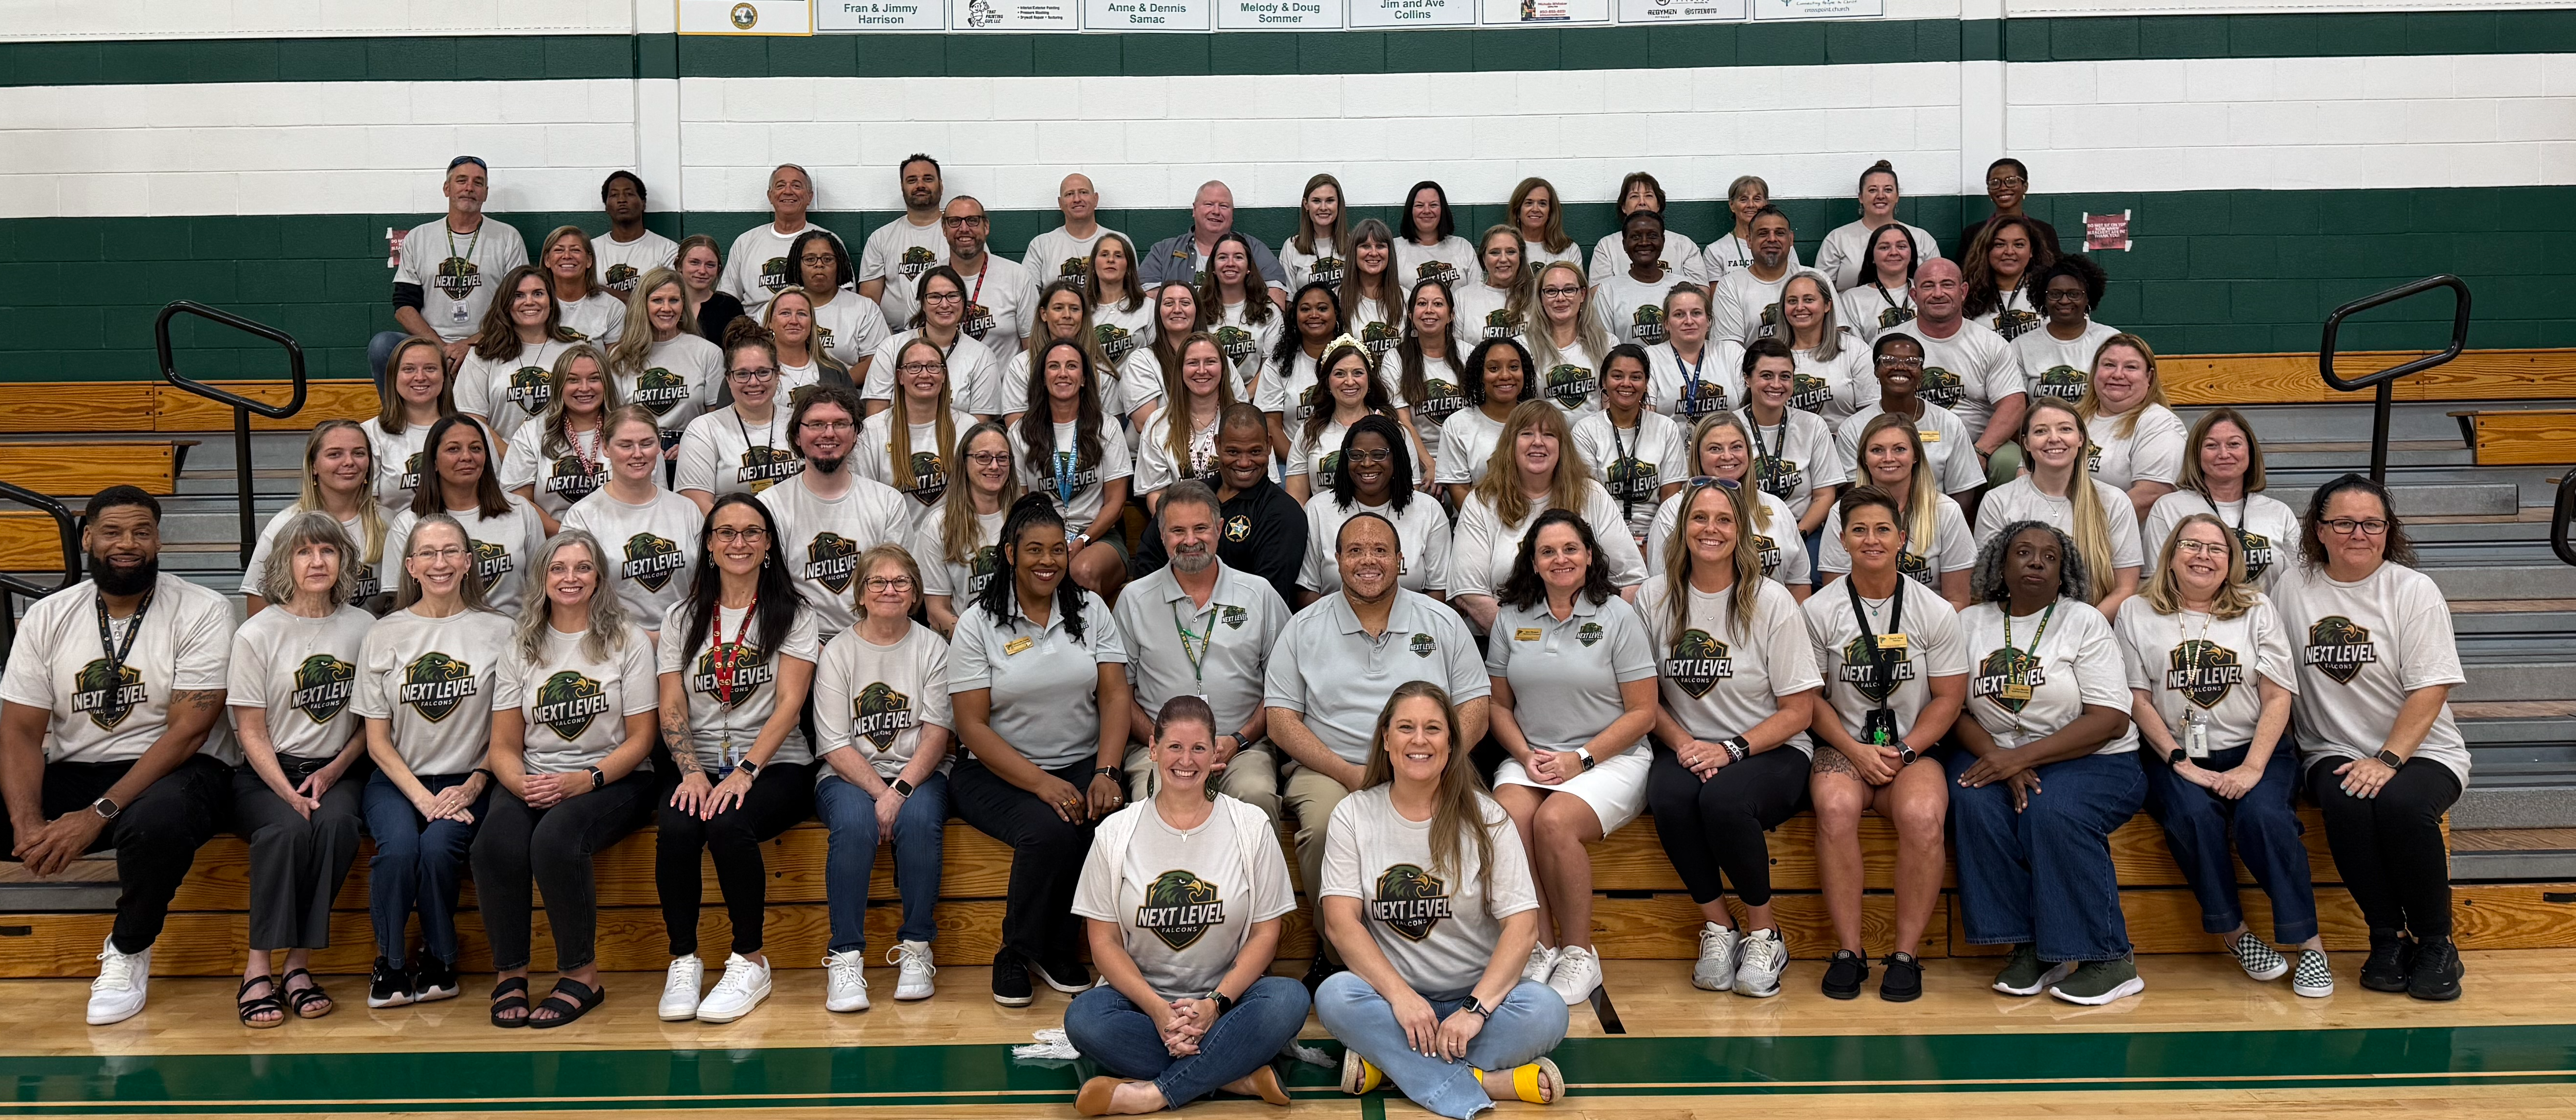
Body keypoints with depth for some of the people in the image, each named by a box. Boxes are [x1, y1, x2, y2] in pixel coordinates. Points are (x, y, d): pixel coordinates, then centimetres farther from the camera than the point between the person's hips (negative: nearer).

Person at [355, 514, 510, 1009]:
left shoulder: (498, 632, 3)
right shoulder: (385, 635, 5)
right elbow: (377, 740, 3)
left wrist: (473, 786, -10)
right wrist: (422, 797, -11)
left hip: (466, 780, -1)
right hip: (397, 779, 1)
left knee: (439, 846, -29)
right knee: (399, 846, -29)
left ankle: (439, 960, -4)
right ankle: (390, 961, -4)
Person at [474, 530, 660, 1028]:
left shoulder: (628, 641, 3)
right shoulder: (521, 646, 12)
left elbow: (640, 740, -2)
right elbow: (504, 745, 9)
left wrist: (584, 780, -17)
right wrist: (521, 783, -14)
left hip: (613, 780, -3)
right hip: (534, 780, 3)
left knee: (555, 838, -34)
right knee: (494, 844, -29)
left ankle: (581, 975, -17)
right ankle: (509, 973, -12)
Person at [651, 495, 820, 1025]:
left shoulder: (792, 614, 6)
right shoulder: (682, 618, 14)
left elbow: (789, 702, -6)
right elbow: (672, 708, 5)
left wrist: (745, 772, -19)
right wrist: (693, 772, -14)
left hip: (774, 765, -2)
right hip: (699, 766, 2)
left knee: (728, 824, -33)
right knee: (676, 827, -31)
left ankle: (750, 962, -17)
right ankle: (683, 961, -14)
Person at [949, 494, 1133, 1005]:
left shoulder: (1091, 610, 8)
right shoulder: (979, 622, -1)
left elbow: (1115, 697, 2)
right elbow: (972, 725, -7)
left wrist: (1105, 773, -16)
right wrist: (1042, 783, -19)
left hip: (1082, 766, 3)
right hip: (1000, 772, -3)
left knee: (1110, 823, -29)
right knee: (1048, 830, -33)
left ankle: (1061, 950, -5)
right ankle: (1017, 954, -6)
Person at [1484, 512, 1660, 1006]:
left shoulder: (1618, 617, 0)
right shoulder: (1512, 618, 10)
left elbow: (1642, 713, -2)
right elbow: (1499, 704, 14)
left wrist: (1581, 758, -12)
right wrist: (1525, 755, -6)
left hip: (1609, 758, -3)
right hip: (1530, 758, 3)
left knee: (1554, 821, -32)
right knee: (1506, 816, -30)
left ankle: (1578, 953, -14)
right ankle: (1540, 949, -18)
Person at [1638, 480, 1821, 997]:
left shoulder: (1772, 603, -5)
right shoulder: (1655, 598, 3)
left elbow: (1798, 711, -4)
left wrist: (1730, 750, -17)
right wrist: (1682, 743, -11)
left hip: (1770, 750, -2)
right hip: (1687, 748, 3)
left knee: (1723, 799, -34)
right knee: (1669, 796, -32)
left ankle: (1765, 932, -9)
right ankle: (1717, 928, -9)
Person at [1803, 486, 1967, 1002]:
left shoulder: (1935, 612, 4)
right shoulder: (1819, 611, 3)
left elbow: (1949, 698, 4)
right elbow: (1810, 698, 3)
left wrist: (1903, 752, -9)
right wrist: (1857, 752, -11)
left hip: (1913, 750, 0)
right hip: (1843, 746, 0)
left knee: (1922, 815, -32)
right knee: (1836, 808, -33)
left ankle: (1906, 954, -16)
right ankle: (1848, 951, -20)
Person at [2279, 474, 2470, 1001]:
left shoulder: (2413, 590, -2)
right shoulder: (2294, 589, 5)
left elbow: (2430, 690, -9)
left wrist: (2387, 760, -20)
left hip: (2421, 750, -1)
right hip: (2334, 753, 1)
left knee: (2400, 803, -33)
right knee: (2347, 803, -32)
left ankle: (2437, 946, -11)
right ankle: (2387, 939, -13)